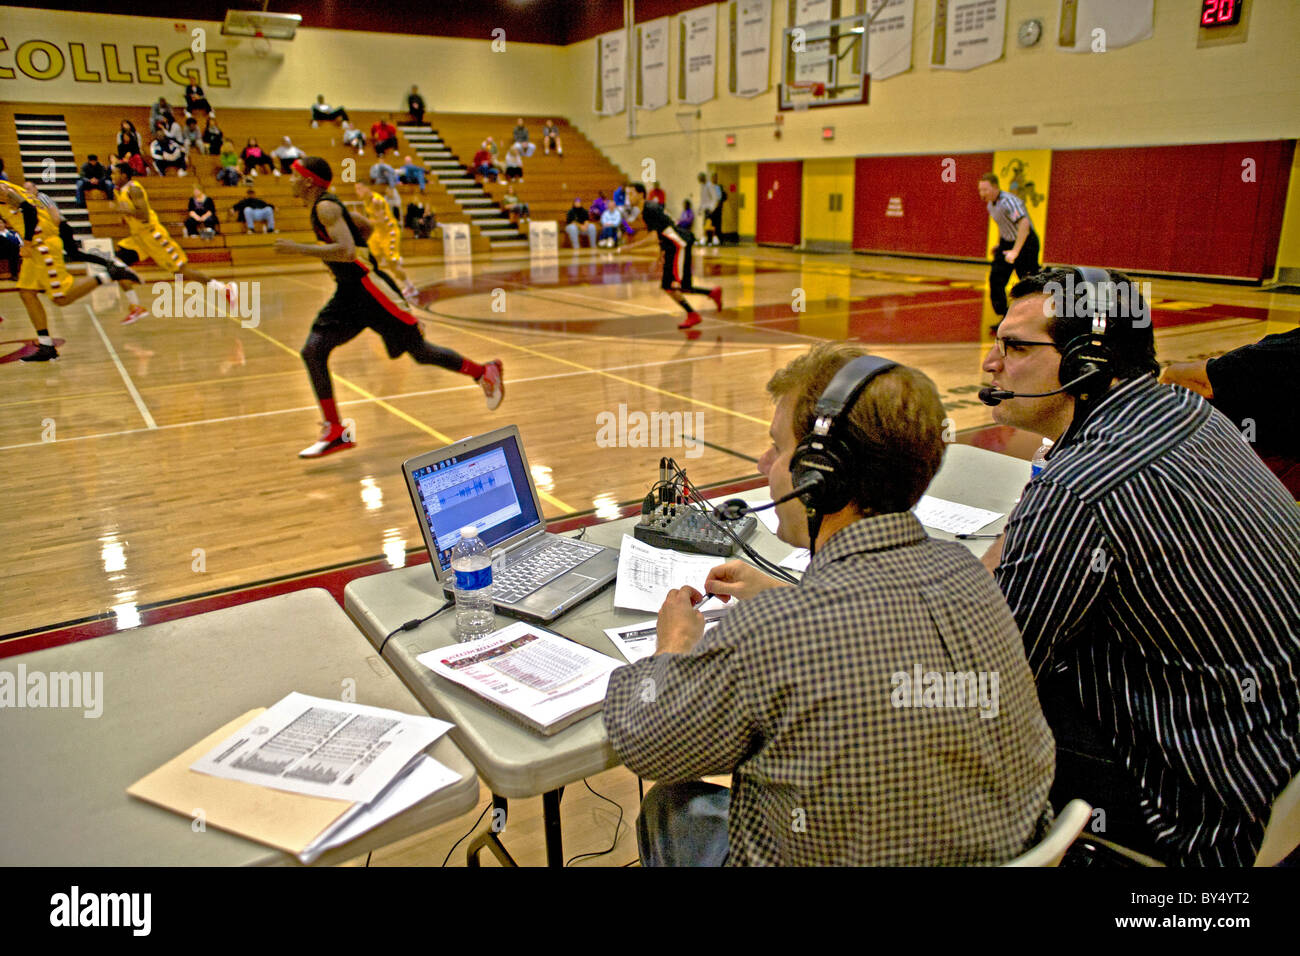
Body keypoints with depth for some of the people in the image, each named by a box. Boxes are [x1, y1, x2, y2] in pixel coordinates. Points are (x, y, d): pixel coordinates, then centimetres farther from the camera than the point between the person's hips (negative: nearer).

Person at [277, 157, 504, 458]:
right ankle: (335, 431, -1)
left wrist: (299, 249, -28)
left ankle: (484, 372, 19)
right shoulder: (322, 207, 13)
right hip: (349, 294, 10)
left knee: (419, 351, -1)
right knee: (312, 351, -3)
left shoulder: (326, 207, -15)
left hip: (370, 288, -10)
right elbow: (365, 227, 27)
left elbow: (347, 251, -29)